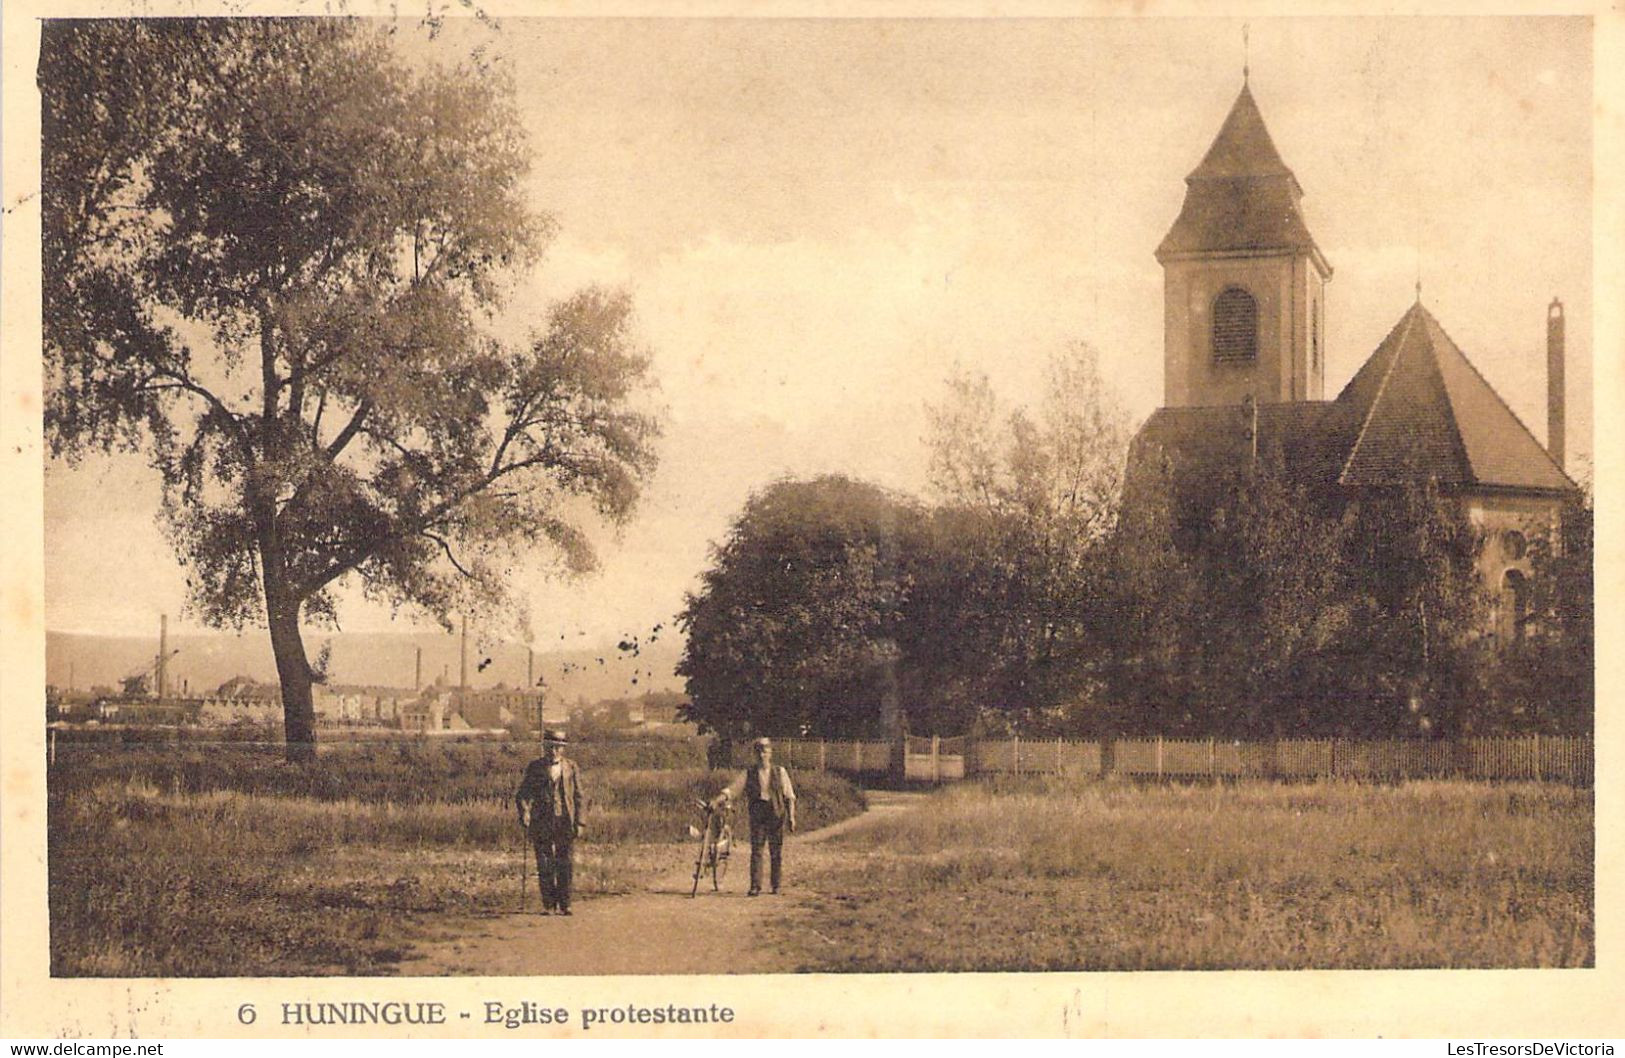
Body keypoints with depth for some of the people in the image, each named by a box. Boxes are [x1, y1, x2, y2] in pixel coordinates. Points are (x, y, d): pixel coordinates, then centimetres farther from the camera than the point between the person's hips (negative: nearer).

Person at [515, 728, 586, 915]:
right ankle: (548, 904, 8)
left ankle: (564, 905, 6)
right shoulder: (534, 767, 6)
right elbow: (522, 794, 4)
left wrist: (579, 822, 1)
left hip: (565, 821, 0)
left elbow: (579, 797, 9)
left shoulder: (571, 768, 8)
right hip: (541, 821, 0)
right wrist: (524, 816, -11)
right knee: (544, 865, 0)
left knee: (566, 864, -1)